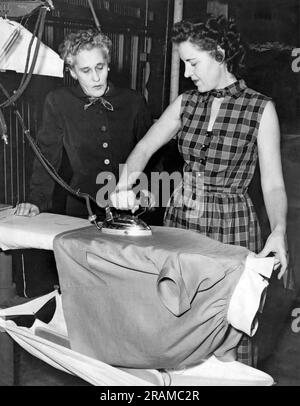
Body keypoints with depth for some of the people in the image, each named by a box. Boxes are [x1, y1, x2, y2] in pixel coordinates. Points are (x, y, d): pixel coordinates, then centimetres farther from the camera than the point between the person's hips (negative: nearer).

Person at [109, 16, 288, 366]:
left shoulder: (260, 108, -4)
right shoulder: (186, 103, 8)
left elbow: (273, 183, -6)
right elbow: (145, 147, 3)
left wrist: (278, 230, -22)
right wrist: (125, 182, -17)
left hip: (232, 224, -4)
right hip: (180, 217, 4)